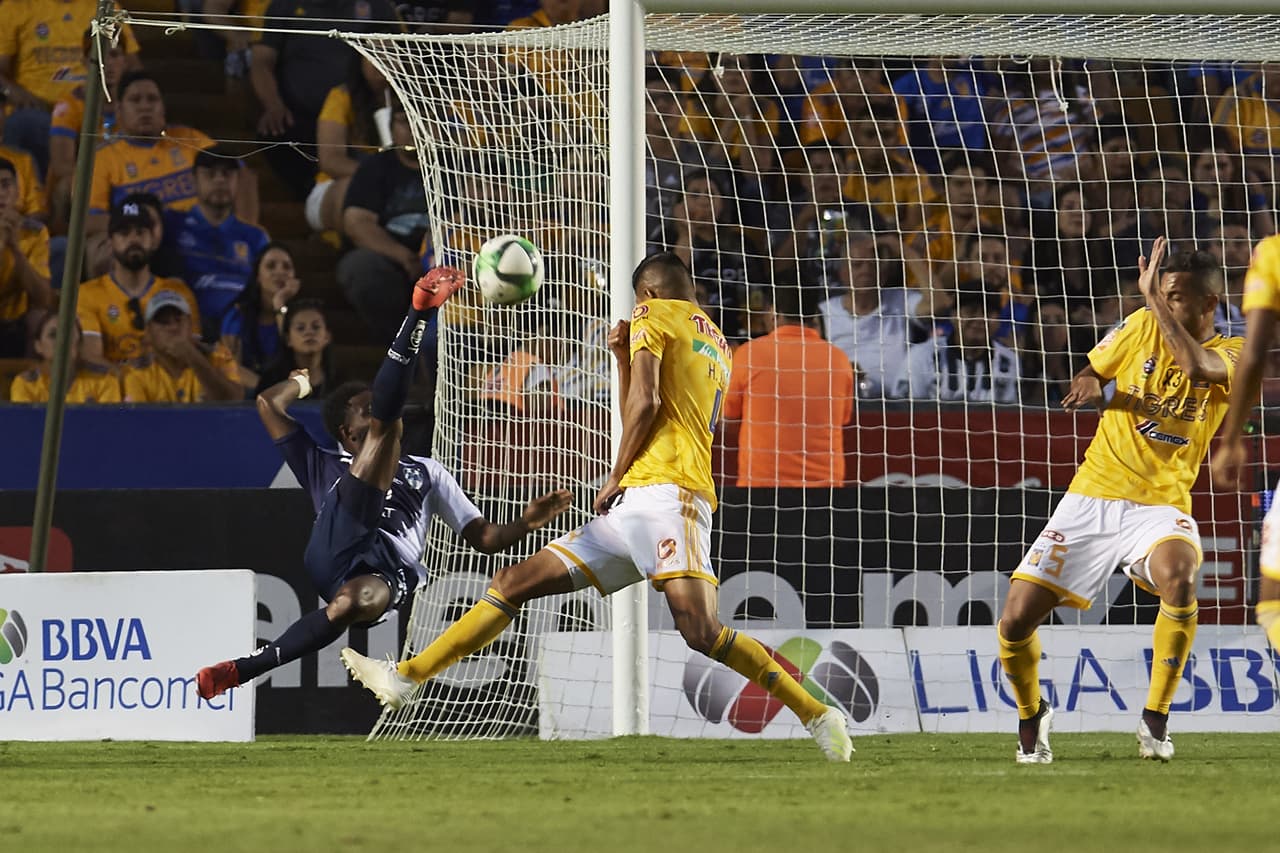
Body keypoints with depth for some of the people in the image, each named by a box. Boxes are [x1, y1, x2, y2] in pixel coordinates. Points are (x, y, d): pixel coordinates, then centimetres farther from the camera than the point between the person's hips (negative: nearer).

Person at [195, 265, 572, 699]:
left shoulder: (426, 470, 40)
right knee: (386, 425, -6)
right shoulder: (325, 465, 34)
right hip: (339, 547, -1)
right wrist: (302, 382, 47)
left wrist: (526, 524, 14)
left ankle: (245, 668, -46)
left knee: (356, 602, -42)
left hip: (390, 573, 1)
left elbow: (484, 537, 33)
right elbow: (268, 403, 27)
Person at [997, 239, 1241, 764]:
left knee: (1178, 577, -37)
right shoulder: (1142, 327, 4)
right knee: (1015, 623, -8)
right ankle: (1030, 716, 25)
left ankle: (1156, 720, -19)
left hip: (1161, 504, -2)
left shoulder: (1231, 354, -4)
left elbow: (1198, 366, -27)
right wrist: (1090, 386, -9)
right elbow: (1087, 376, 15)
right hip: (1093, 498, 2)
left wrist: (1154, 298, -23)